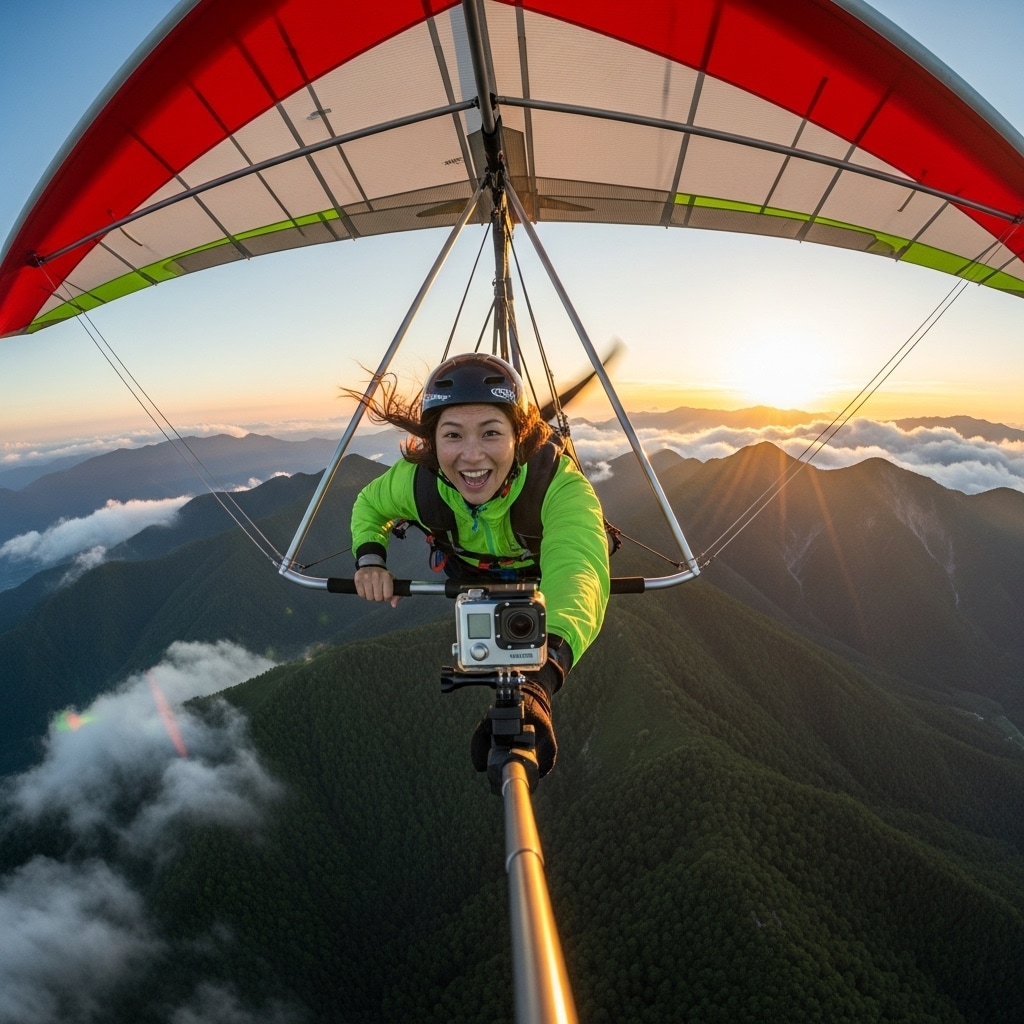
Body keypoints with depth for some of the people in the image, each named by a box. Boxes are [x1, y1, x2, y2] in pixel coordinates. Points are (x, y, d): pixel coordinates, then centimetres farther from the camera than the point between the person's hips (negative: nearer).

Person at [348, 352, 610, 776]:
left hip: (540, 572, -2)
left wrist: (540, 680, -84)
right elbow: (369, 506, -11)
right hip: (470, 574, 2)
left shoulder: (559, 483, -47)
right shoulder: (415, 479, -36)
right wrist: (370, 558, -32)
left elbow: (576, 572, -66)